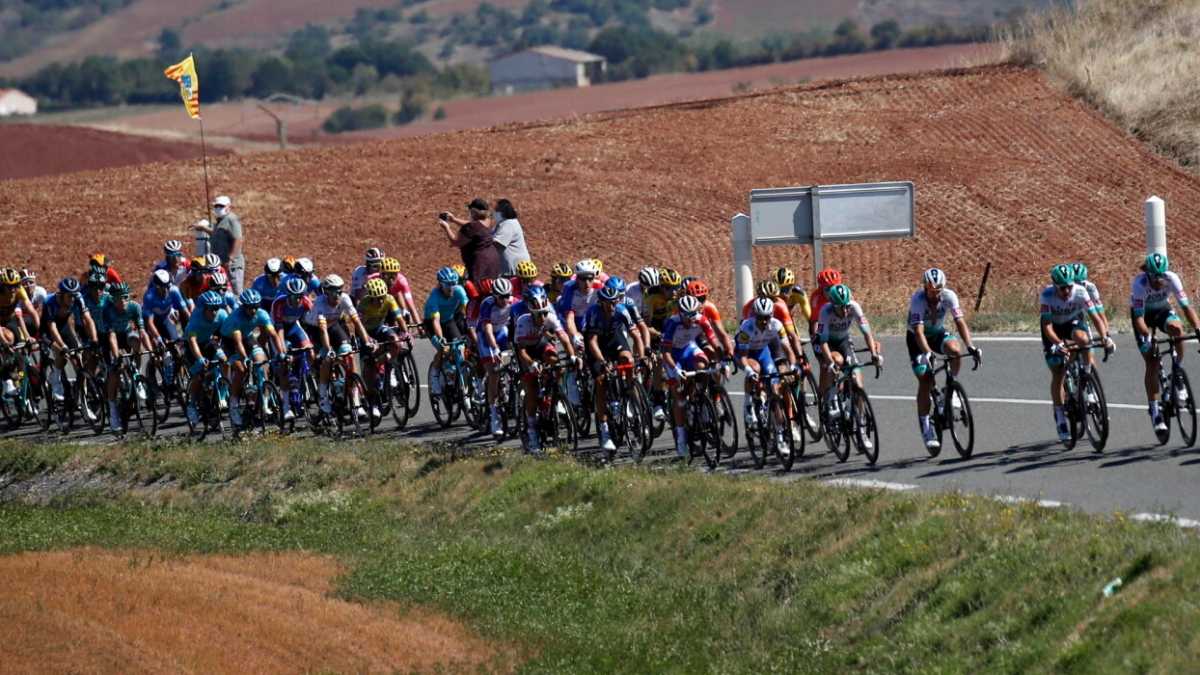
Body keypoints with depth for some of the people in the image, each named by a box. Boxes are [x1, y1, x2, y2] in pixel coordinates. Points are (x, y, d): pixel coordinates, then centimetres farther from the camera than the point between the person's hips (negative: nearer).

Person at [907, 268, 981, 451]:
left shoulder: (949, 296, -22)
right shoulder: (917, 300, -30)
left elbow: (960, 322, -27)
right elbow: (919, 331, -38)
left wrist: (970, 346, -41)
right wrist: (927, 353, -54)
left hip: (938, 333, 2)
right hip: (918, 339, -2)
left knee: (955, 349, -32)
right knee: (925, 381, -13)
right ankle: (925, 427, -4)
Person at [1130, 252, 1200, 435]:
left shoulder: (1172, 279, -27)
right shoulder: (1140, 283, -33)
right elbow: (1139, 317, -34)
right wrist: (1147, 336, -50)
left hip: (1162, 310, 2)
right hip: (1143, 313, -2)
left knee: (1176, 328, -33)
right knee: (1152, 363, -12)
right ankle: (1155, 412, -4)